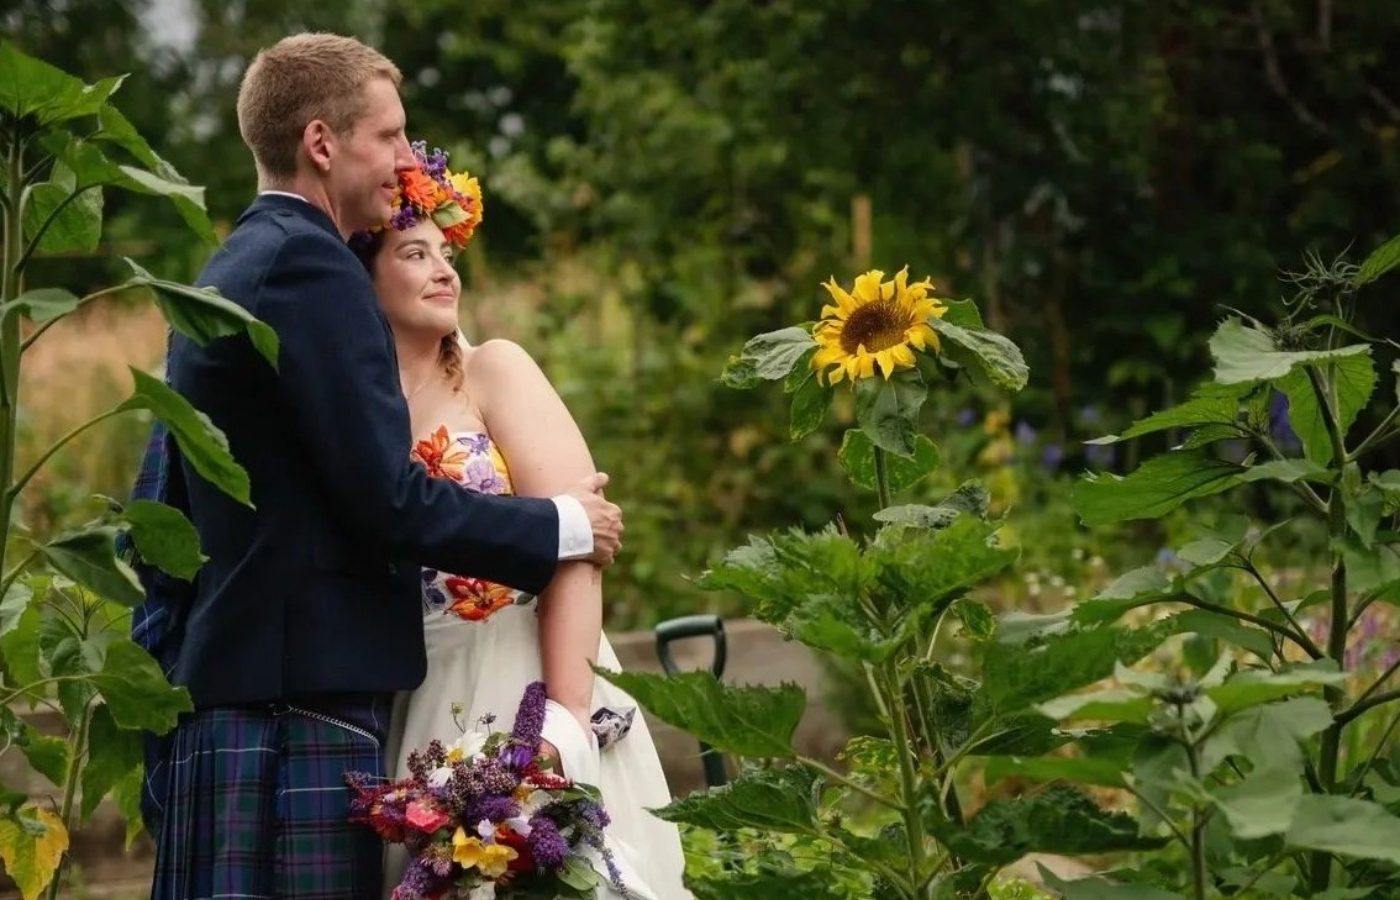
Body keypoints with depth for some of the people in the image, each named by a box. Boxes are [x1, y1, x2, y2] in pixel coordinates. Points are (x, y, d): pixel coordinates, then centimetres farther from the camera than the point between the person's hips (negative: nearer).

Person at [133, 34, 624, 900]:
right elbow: (390, 499, -17)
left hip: (222, 691, 10)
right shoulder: (309, 263, -11)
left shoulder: (224, 274, 19)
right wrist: (565, 526, -4)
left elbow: (161, 517, 20)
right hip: (303, 701, -10)